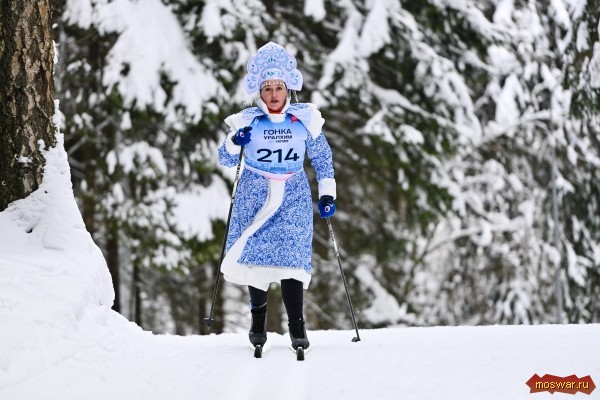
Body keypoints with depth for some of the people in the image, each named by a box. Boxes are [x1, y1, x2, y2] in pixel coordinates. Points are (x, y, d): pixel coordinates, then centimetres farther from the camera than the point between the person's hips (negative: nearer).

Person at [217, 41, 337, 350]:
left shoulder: (304, 121, -1)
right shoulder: (247, 121, -2)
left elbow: (322, 157, 9)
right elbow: (226, 160, 3)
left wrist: (327, 194, 4)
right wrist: (234, 143, -17)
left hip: (293, 197, -1)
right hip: (254, 197, 1)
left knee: (291, 255, -13)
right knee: (255, 255, -2)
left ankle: (296, 325, -9)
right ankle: (258, 316, 20)